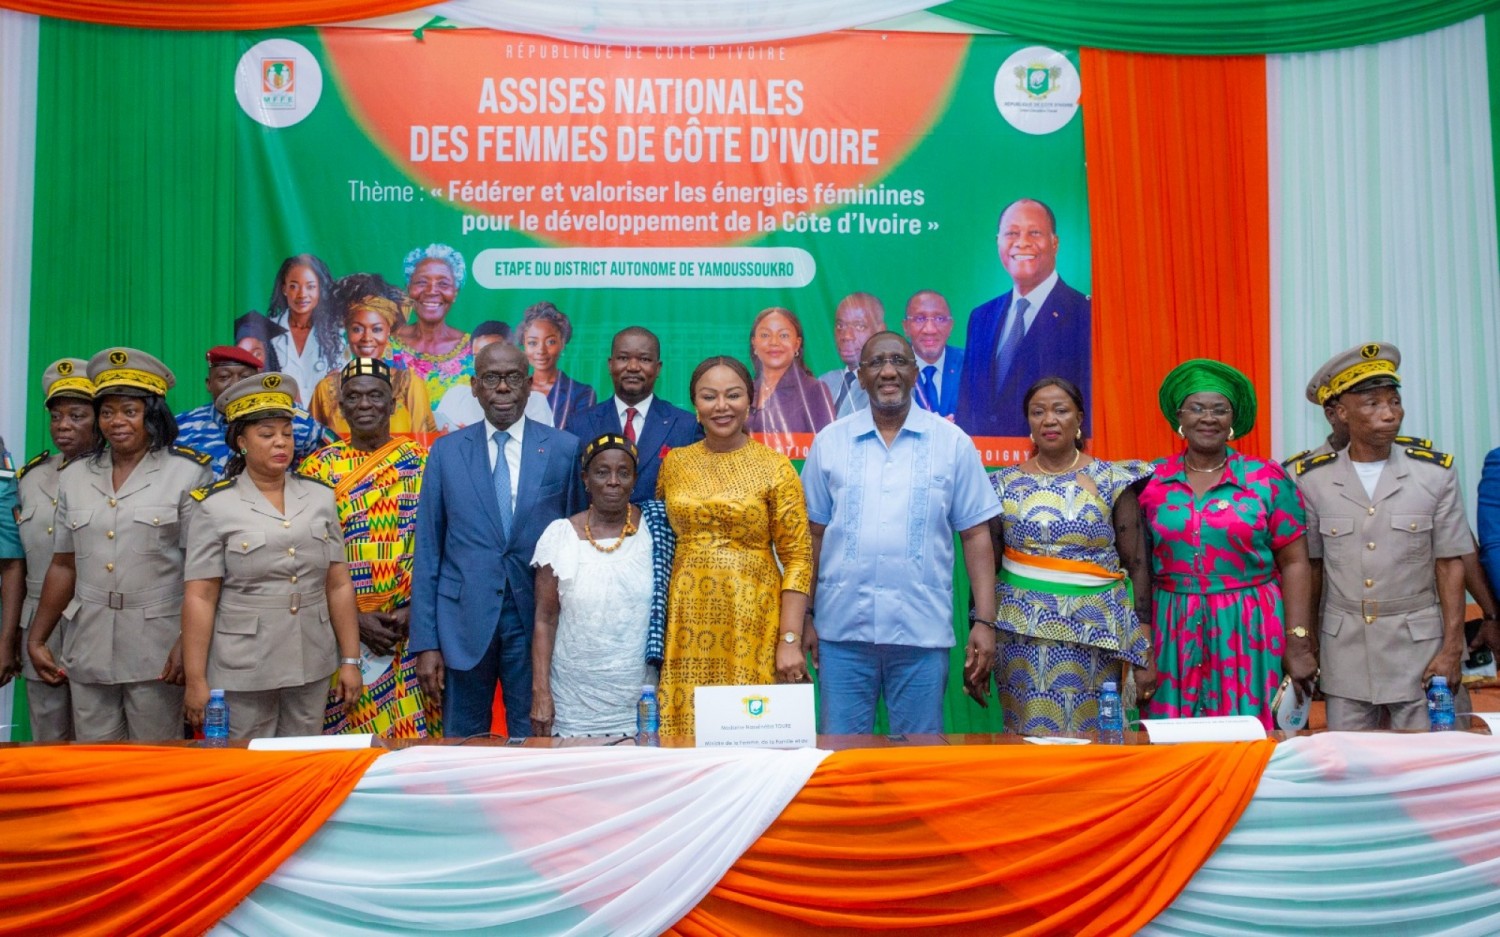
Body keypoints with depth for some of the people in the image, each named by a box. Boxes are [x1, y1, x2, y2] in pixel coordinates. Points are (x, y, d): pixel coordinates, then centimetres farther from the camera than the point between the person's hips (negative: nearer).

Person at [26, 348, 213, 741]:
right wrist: (36, 639, 12)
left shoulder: (188, 473, -4)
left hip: (158, 650, -4)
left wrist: (188, 643, -15)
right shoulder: (74, 476, 11)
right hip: (88, 649, 4)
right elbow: (64, 566, 15)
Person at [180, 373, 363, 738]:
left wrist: (350, 661, 5)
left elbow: (339, 585, 6)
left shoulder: (320, 496, 5)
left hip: (312, 665, 3)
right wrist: (195, 680, -8)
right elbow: (200, 598, -5)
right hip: (242, 668, -3)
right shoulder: (215, 505, -4)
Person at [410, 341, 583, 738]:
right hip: (465, 619, 1)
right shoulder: (446, 452, 4)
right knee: (462, 745, 11)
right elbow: (428, 550, 3)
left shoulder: (565, 449, 1)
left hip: (537, 619, -1)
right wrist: (425, 642, -2)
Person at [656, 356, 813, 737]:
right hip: (688, 623, 3)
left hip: (751, 625, -3)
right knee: (686, 732, 4)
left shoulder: (775, 468, -3)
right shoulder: (674, 463, 7)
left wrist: (789, 641, -11)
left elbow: (797, 558, -4)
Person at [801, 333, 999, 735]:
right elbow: (814, 535, 8)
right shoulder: (829, 441, 6)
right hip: (842, 628, 1)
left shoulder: (953, 443, 4)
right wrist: (806, 616, 4)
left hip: (922, 630, -1)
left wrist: (984, 622, -3)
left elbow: (975, 535, 3)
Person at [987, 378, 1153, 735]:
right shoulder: (1005, 484, 5)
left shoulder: (1112, 481, 1)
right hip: (1022, 634, 1)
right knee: (1029, 737, 2)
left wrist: (1145, 652, -3)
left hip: (1094, 632, -1)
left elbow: (1137, 566, 1)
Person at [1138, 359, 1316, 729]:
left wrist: (1297, 643, -6)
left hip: (1249, 632, -1)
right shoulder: (1152, 481, 4)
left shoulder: (1267, 479, 1)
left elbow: (1294, 564, 0)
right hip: (1173, 634, 1)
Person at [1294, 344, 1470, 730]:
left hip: (1419, 644, 0)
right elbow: (1311, 566, 6)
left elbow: (1449, 564, -1)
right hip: (1344, 647, 1)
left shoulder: (1435, 473, -3)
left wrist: (1452, 648, -5)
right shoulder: (1313, 479, -2)